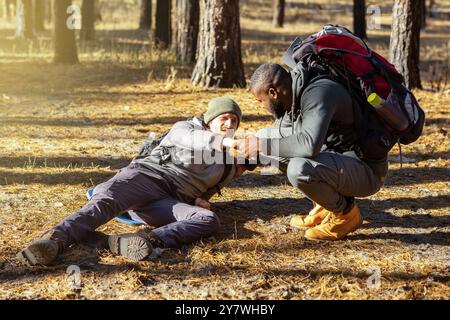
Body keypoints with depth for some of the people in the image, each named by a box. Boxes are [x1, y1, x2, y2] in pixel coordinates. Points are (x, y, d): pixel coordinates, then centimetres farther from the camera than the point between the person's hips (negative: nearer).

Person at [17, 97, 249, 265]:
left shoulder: (228, 163, 29)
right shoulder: (185, 128, 13)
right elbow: (191, 138, -12)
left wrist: (198, 199, 9)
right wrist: (225, 141, -32)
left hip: (168, 204, 3)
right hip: (146, 175, -3)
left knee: (209, 221, -29)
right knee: (105, 200, -34)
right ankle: (56, 238, -58)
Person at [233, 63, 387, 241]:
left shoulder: (318, 92, -24)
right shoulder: (294, 98, 4)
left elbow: (309, 144, -38)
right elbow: (278, 132, 24)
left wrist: (262, 146, -28)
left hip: (366, 171, -9)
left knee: (299, 168, -36)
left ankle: (346, 213, -6)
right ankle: (324, 206, 10)